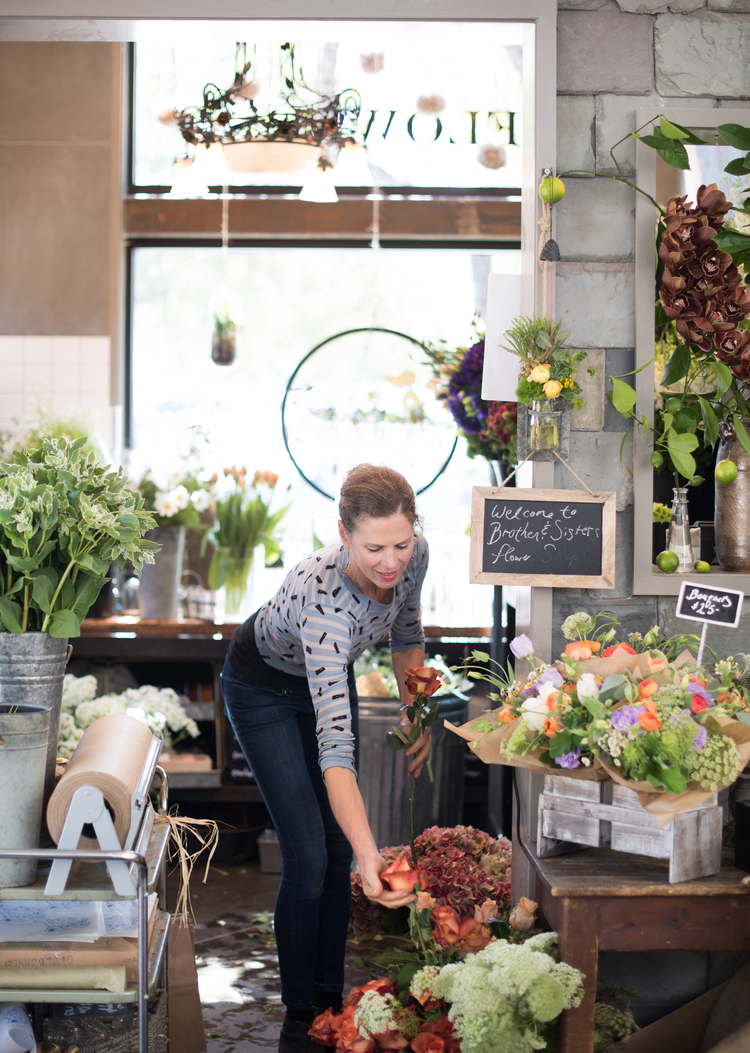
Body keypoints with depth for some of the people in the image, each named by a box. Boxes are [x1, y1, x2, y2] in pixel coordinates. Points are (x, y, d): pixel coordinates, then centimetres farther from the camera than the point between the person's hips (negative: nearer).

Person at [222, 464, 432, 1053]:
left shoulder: (414, 557, -27)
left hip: (329, 676, 6)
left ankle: (330, 999, 22)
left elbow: (406, 633, 1)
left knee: (338, 850, 8)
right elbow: (334, 746, -53)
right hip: (264, 689, -6)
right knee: (308, 857, -9)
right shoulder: (324, 600, -45)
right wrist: (370, 854, -61)